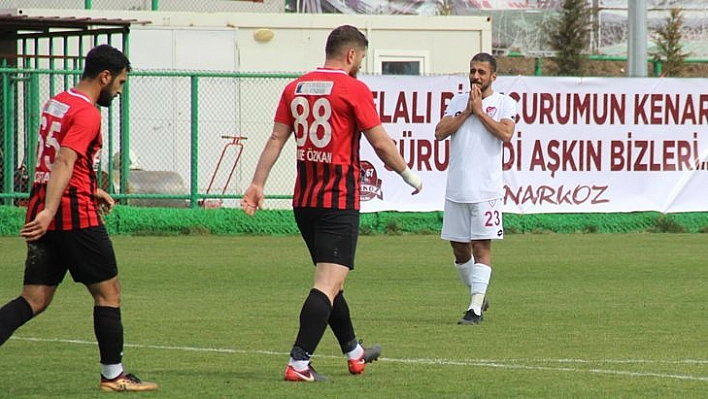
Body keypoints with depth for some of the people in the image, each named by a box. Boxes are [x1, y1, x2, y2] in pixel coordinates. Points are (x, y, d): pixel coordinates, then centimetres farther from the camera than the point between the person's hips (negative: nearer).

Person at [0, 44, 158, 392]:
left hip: (45, 216, 8)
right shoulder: (87, 113, -12)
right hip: (76, 216, -8)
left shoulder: (54, 104, 17)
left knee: (34, 300, 4)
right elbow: (64, 161, -24)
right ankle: (113, 375, 13)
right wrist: (49, 211, -32)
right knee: (108, 292, 7)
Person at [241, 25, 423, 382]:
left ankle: (354, 352, 36)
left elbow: (276, 139, 6)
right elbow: (381, 143, -9)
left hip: (304, 201, 7)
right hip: (339, 201, -7)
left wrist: (257, 184, 7)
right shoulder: (353, 90, -10)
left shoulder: (295, 88, 8)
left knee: (330, 279, 20)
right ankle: (299, 362, -20)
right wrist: (408, 175, 5)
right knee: (329, 283, -9)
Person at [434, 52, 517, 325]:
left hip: (486, 189, -5)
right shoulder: (458, 102, 14)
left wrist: (479, 111, -10)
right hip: (456, 188, 5)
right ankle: (478, 295, 27)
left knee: (481, 246, -8)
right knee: (459, 248, 8)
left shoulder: (504, 103, 3)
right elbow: (440, 132, 2)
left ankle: (476, 308, -12)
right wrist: (467, 112, -5)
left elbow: (506, 135, -14)